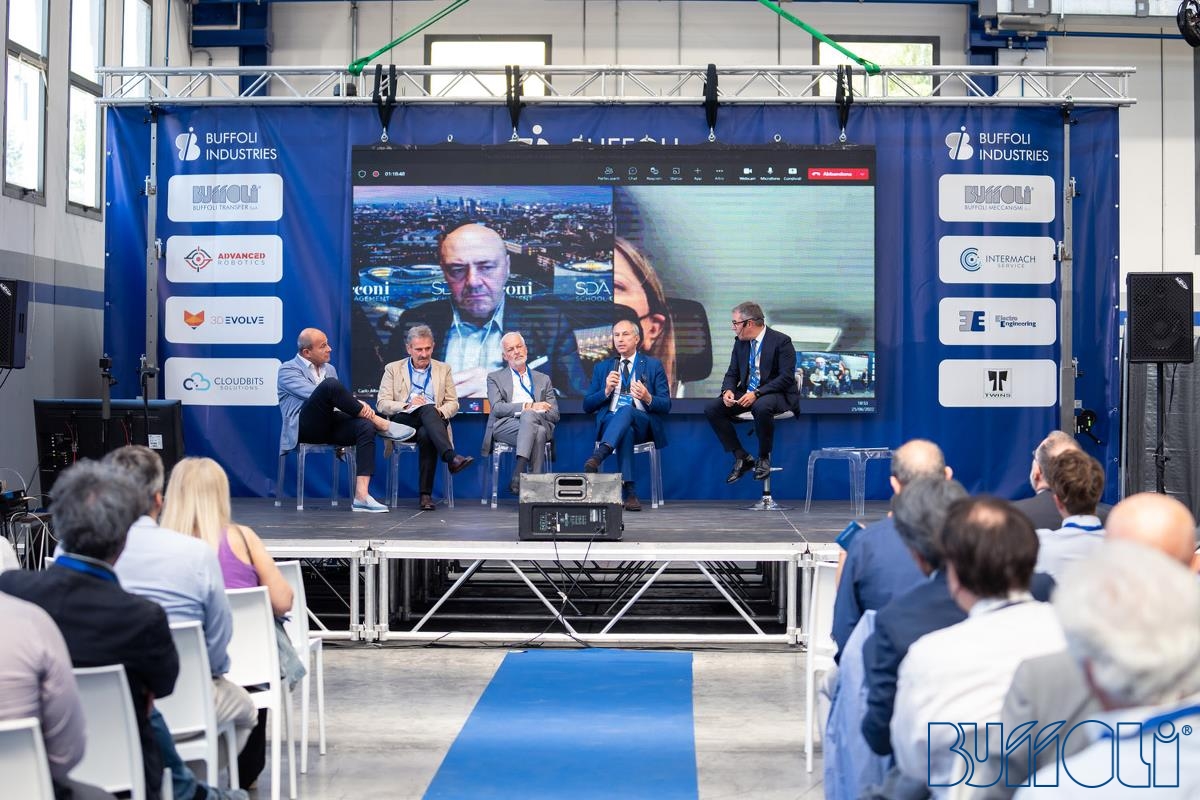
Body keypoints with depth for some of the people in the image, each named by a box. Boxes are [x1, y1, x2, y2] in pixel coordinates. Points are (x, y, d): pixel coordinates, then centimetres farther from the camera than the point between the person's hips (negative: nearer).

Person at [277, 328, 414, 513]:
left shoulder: (329, 369, 24)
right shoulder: (288, 370, 1)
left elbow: (337, 400, 16)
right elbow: (314, 393, -15)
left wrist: (359, 405, -10)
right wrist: (358, 405, -23)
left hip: (329, 425, 6)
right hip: (304, 427, -6)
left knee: (366, 427, -27)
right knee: (330, 384, -32)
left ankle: (361, 495, -39)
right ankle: (381, 424, -21)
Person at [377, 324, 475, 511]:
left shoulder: (443, 369, 22)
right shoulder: (393, 369, 16)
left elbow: (453, 403, 16)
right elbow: (382, 404, 6)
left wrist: (440, 411, -8)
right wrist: (407, 405, -12)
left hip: (433, 422, 1)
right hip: (404, 421, -1)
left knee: (426, 435, -38)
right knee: (427, 409, -36)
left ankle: (425, 495, -40)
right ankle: (451, 457, -55)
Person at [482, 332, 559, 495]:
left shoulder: (543, 379, 25)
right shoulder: (495, 378, 20)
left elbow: (554, 415, 15)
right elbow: (497, 408, 0)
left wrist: (530, 411, -7)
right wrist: (527, 406, -14)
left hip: (539, 423, 2)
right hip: (506, 426, -2)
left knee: (528, 416, -36)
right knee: (537, 432, -35)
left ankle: (518, 475, -43)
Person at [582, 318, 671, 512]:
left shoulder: (653, 365, 13)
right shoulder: (602, 368, 20)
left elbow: (666, 406, 6)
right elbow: (587, 406, 13)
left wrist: (648, 398, -17)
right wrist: (606, 391, -6)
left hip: (643, 423, -1)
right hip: (610, 422, 1)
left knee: (626, 410, -38)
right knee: (626, 430, -38)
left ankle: (598, 456, -58)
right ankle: (629, 491, -47)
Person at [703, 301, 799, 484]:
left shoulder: (781, 341, -12)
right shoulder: (740, 343, 8)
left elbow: (786, 378, -18)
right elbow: (732, 374, 11)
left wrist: (757, 394, -28)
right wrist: (728, 390, -13)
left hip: (776, 395, -7)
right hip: (747, 394, 7)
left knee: (761, 407, -41)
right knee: (711, 409, -14)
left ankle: (764, 458, -17)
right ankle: (742, 457, -7)